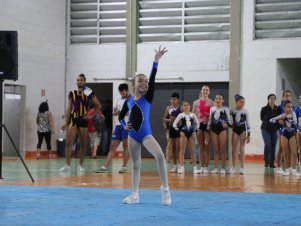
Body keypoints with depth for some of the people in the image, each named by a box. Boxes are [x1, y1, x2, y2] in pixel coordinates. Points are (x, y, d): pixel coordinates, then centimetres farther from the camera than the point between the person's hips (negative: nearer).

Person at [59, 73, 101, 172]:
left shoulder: (89, 93, 2)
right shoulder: (72, 93, 7)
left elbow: (98, 105, 7)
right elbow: (69, 108, 10)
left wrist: (91, 115, -3)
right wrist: (66, 122, 5)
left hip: (83, 120, -1)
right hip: (73, 119, 1)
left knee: (82, 144, 5)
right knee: (68, 142, -10)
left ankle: (80, 165, 15)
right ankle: (67, 165, -11)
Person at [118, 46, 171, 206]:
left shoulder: (148, 97, -3)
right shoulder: (129, 100, 5)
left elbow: (152, 79, -16)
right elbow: (121, 116, 17)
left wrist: (156, 61, -25)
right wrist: (124, 125, -3)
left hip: (145, 133, -4)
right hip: (132, 135, 4)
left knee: (159, 155, -26)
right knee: (135, 164, 12)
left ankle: (165, 189, -15)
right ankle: (135, 195, 21)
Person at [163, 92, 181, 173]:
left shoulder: (181, 108, -5)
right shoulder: (168, 108, 9)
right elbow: (164, 118, 13)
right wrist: (169, 120, -6)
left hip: (179, 128, -5)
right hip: (171, 128, 5)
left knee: (178, 148, -8)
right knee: (173, 148, 8)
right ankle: (175, 166, 15)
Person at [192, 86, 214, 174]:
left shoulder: (211, 103, 2)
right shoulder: (196, 102, 8)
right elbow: (193, 114, 9)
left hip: (208, 124, -2)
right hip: (199, 124, 2)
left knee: (207, 147, 0)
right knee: (201, 147, 5)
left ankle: (206, 167, 3)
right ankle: (202, 167, 9)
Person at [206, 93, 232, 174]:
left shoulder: (225, 109, 2)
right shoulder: (212, 109, 12)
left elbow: (229, 120, -1)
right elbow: (209, 120, 14)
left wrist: (227, 124, -24)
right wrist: (207, 131, 9)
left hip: (222, 129, -3)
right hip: (213, 129, 3)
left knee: (223, 149, -2)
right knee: (216, 150, 4)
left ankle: (223, 168, 1)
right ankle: (216, 168, 6)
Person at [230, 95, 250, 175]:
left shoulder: (245, 112, -2)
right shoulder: (232, 111, 0)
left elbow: (248, 124, 0)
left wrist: (248, 135, -2)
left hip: (243, 130, -1)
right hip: (235, 130, 1)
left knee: (242, 149, -2)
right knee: (234, 149, 3)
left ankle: (242, 167, -1)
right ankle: (233, 167, 10)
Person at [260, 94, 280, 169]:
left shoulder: (277, 109, -1)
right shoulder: (264, 109, -5)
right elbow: (262, 118, 1)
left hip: (274, 130, 2)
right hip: (266, 129, -2)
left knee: (273, 146, 2)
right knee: (267, 144, -17)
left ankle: (271, 163, 11)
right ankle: (266, 161, -1)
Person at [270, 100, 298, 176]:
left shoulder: (293, 114, 0)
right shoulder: (282, 115, -2)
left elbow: (295, 122, -16)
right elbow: (271, 120, -4)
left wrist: (292, 114, -15)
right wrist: (278, 121, -19)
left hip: (292, 134, 0)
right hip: (284, 134, 0)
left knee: (294, 153, -6)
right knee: (286, 153, 4)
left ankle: (294, 169, -2)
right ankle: (287, 169, 11)